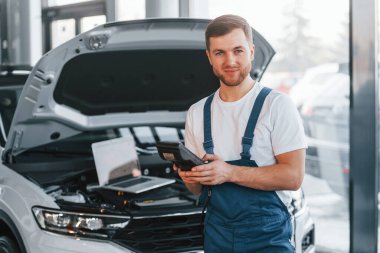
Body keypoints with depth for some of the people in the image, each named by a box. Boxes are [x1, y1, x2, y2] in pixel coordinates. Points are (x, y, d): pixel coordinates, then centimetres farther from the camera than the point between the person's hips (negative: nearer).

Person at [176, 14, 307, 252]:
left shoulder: (277, 105, -7)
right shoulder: (197, 113, 10)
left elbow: (293, 176, -15)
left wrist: (230, 173, -21)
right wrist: (191, 178, -8)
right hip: (216, 232, 4)